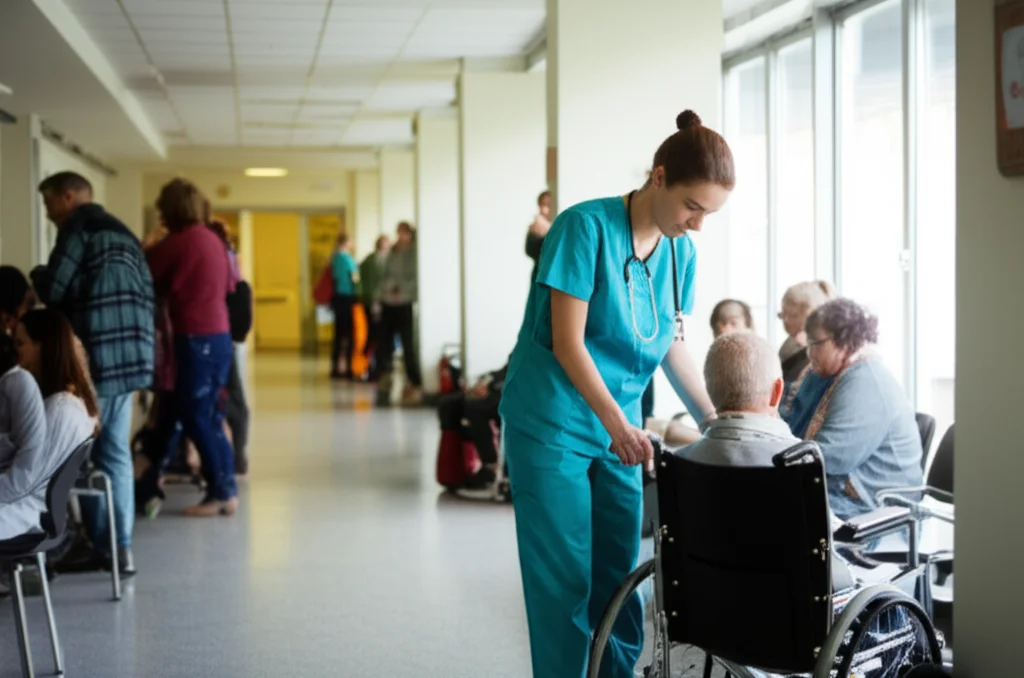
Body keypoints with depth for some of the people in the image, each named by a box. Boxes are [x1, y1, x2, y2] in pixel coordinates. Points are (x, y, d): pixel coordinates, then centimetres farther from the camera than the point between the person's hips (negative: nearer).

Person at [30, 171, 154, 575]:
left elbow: (53, 290, -9)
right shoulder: (122, 231, 20)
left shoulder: (79, 227, -5)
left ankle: (102, 547, 5)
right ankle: (121, 548, 10)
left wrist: (36, 276, 11)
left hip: (95, 357, -8)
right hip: (129, 355, 8)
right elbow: (146, 293, 18)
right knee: (115, 452, 11)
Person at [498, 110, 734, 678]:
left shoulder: (681, 251, 2)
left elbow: (673, 345, 11)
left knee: (620, 575, 9)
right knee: (565, 579, -2)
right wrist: (618, 425, -26)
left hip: (619, 428, 6)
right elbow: (567, 342, -20)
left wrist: (716, 422, 4)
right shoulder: (586, 227, -17)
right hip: (552, 424, -6)